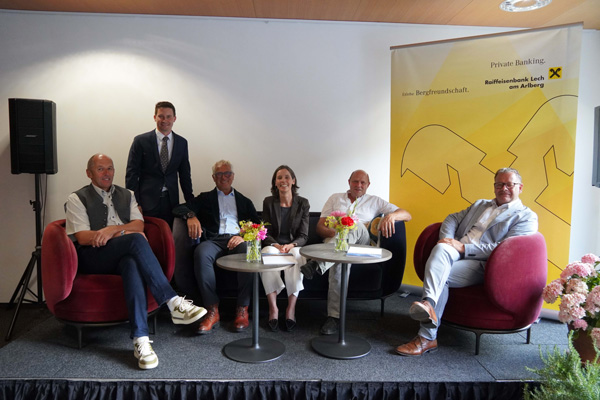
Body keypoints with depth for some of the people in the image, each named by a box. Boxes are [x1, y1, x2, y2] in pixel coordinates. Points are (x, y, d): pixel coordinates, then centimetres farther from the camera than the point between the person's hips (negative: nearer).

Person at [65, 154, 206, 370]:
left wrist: (113, 229, -15)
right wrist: (124, 232, -12)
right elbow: (82, 237, -5)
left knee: (132, 264, -37)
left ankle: (140, 339, -46)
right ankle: (173, 302, -38)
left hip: (123, 256, 3)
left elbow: (139, 224, 5)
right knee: (136, 239, -33)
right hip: (92, 258, -3)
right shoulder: (77, 198, 9)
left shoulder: (126, 195, 21)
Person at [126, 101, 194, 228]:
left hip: (171, 202, 2)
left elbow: (185, 174, 14)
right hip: (147, 202, -2)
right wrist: (134, 204, -7)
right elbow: (131, 174, 0)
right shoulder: (141, 141, 1)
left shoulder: (182, 143, 9)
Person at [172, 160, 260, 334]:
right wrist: (191, 216, -14)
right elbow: (179, 208, 11)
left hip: (237, 240, 0)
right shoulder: (205, 198, 25)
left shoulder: (244, 201, 27)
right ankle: (212, 310, -30)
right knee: (201, 252, -37)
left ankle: (242, 310, -27)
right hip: (214, 240, 0)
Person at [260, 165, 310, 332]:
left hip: (295, 246, 0)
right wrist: (276, 245, -18)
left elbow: (303, 236, 2)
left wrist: (291, 245, -20)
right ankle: (273, 308, -32)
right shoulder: (268, 202, 7)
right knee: (268, 254, -35)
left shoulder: (303, 203, 5)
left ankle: (291, 307, -31)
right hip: (273, 245, 0)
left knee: (296, 256, -36)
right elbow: (266, 233, 3)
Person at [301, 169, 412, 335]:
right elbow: (320, 226, 14)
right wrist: (333, 233, -11)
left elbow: (407, 215, 14)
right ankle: (335, 316, -40)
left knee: (356, 226, -36)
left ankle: (319, 264, -54)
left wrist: (391, 215, -12)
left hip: (362, 243, -1)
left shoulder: (375, 201, 23)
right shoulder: (335, 198, 25)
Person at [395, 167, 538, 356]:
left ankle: (427, 338, -32)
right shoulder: (480, 205, 31)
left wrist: (464, 247, -14)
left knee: (441, 276, -31)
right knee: (441, 248, -32)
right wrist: (447, 239, 0)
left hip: (482, 264, -5)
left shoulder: (526, 217, 8)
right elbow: (452, 218, 25)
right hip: (454, 254, 5)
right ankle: (428, 303, -47)